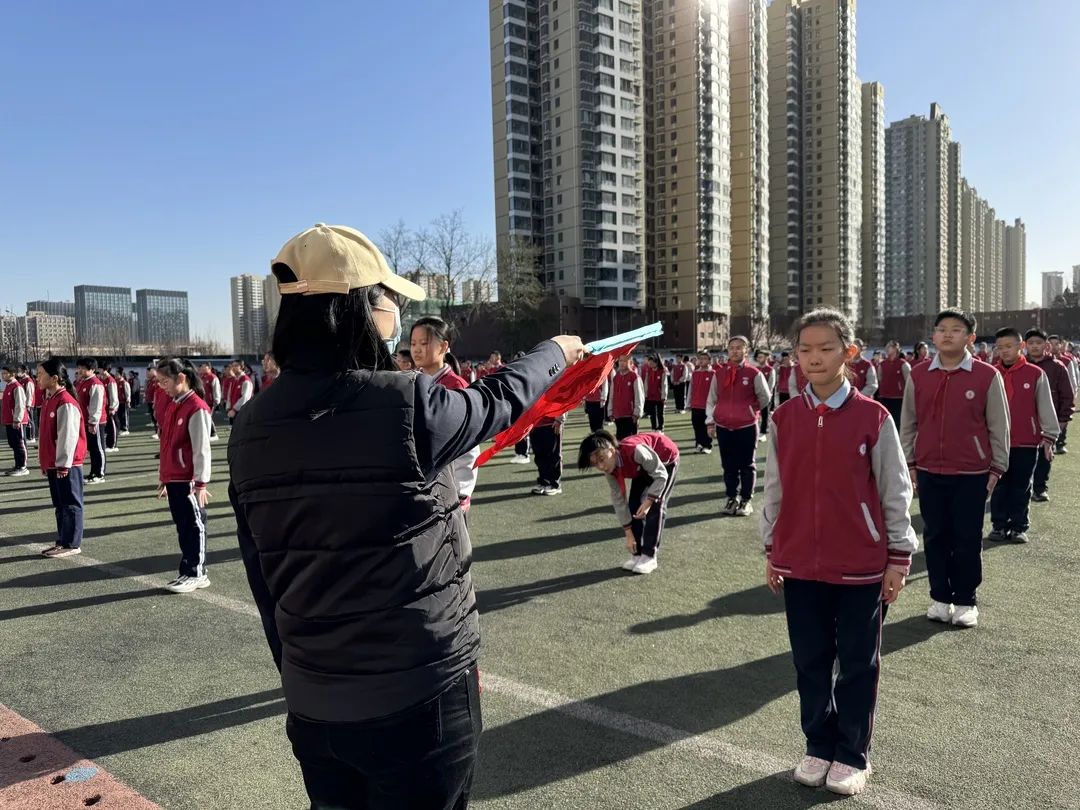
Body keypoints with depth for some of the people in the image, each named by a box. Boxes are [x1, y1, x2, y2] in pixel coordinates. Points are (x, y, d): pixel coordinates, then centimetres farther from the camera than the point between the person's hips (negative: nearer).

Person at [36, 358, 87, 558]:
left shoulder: (66, 403, -18)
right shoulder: (49, 400, 12)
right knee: (60, 505, 15)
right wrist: (44, 462, 17)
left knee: (70, 505, 0)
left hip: (66, 465, -9)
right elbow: (45, 434, 17)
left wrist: (63, 464, -18)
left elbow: (68, 436, -19)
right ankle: (62, 540, 24)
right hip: (52, 464, 9)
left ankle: (72, 544, 7)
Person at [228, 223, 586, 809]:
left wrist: (295, 671, 16)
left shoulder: (250, 429, -4)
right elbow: (498, 402, -1)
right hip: (419, 694, -5)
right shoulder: (408, 404, -20)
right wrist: (555, 354, 19)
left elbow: (262, 576, 4)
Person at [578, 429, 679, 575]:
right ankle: (637, 554, 7)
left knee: (655, 506, -14)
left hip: (666, 460, -6)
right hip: (644, 466, 6)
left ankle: (649, 556, -7)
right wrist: (629, 534, -10)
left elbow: (661, 475, -30)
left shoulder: (635, 451, -43)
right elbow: (619, 500, -12)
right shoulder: (610, 470, -21)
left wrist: (648, 502, -34)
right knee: (634, 505, -3)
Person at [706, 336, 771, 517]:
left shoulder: (754, 374, -6)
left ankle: (746, 500, 16)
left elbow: (765, 398, 5)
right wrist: (710, 421, 2)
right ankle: (732, 498, 24)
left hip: (747, 426, -3)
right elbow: (711, 400, 8)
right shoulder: (719, 374, 4)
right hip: (723, 426, 3)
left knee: (747, 465, 6)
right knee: (728, 465, 12)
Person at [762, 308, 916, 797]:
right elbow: (775, 489, 7)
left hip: (861, 565, -2)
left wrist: (898, 558, -2)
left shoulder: (873, 417, -9)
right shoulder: (783, 418, 0)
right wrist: (771, 551, 9)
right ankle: (818, 747, 33)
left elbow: (895, 491, -3)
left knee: (857, 665, 12)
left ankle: (853, 755, 29)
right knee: (810, 662, 15)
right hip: (798, 563, 3)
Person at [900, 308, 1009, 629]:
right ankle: (940, 598, 23)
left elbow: (998, 426, 0)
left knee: (968, 539, 7)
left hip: (972, 474, -2)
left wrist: (997, 468, 0)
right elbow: (908, 423, 7)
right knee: (935, 536, 10)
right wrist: (909, 463, 6)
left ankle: (966, 601, 21)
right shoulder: (918, 375, 1)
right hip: (929, 472, 2)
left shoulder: (987, 376, -5)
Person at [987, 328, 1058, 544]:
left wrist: (1049, 437, 0)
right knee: (999, 487, 8)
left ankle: (1018, 527, 17)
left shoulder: (1036, 374, -2)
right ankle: (999, 525, 17)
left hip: (1027, 442, -1)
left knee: (1021, 487, 8)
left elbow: (1046, 407, 2)